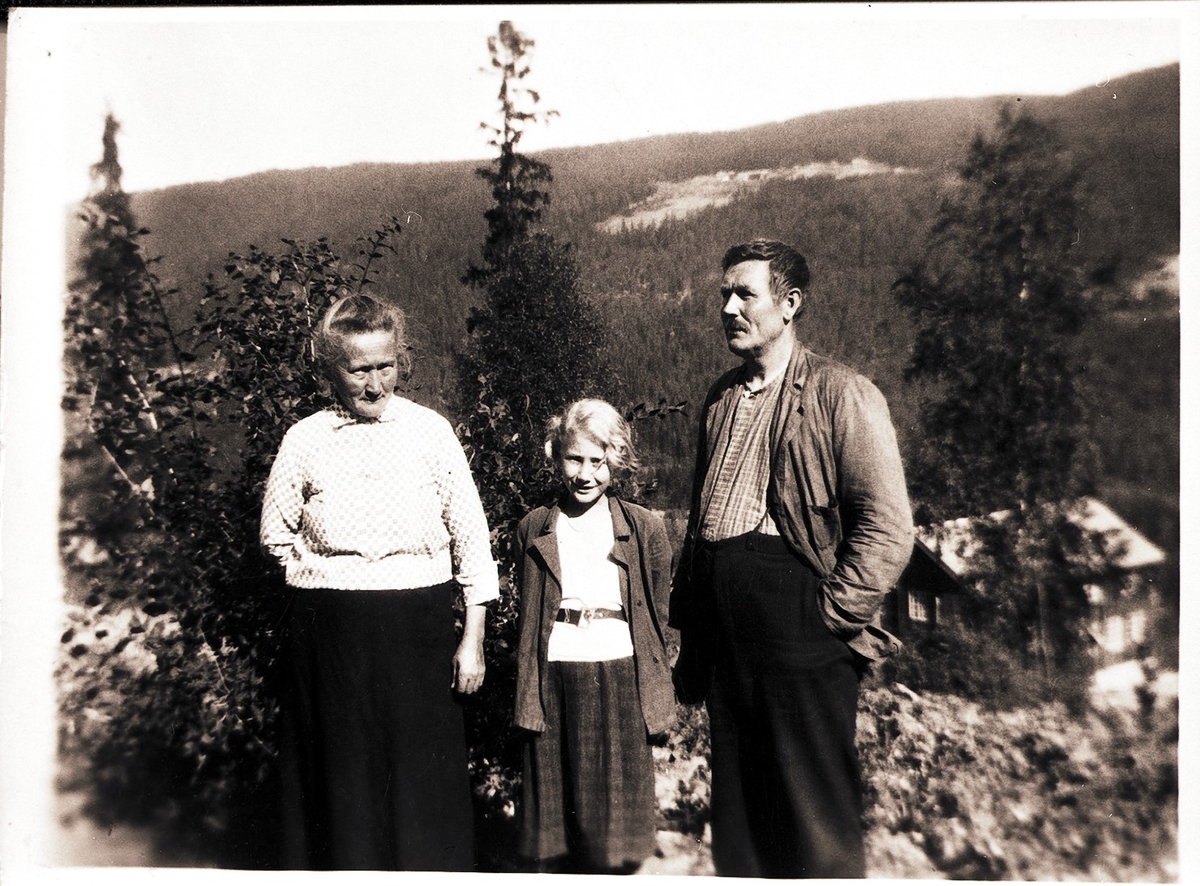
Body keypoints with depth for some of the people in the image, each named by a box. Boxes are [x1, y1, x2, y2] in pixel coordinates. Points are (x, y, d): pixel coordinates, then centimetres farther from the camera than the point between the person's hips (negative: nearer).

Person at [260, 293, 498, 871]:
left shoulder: (430, 430, 0)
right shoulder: (305, 439, 2)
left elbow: (470, 535, 2)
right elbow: (276, 534, 15)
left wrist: (473, 639, 1)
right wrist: (326, 579, 2)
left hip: (419, 624, 0)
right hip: (330, 633, 1)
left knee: (425, 775, 5)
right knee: (342, 775, 9)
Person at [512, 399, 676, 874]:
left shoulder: (645, 528, 2)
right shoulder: (533, 529, 6)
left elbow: (657, 617, 5)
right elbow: (526, 616, 11)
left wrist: (655, 690, 4)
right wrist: (527, 689, 6)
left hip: (619, 677, -1)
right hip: (555, 675, 1)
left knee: (615, 800, 8)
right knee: (556, 800, 10)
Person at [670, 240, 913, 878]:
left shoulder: (841, 394, -5)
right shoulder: (720, 398, 15)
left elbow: (889, 526, -11)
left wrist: (833, 612, -13)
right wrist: (688, 621, 14)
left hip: (797, 619, -6)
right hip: (722, 623, 6)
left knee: (813, 814, 4)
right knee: (735, 802, 16)